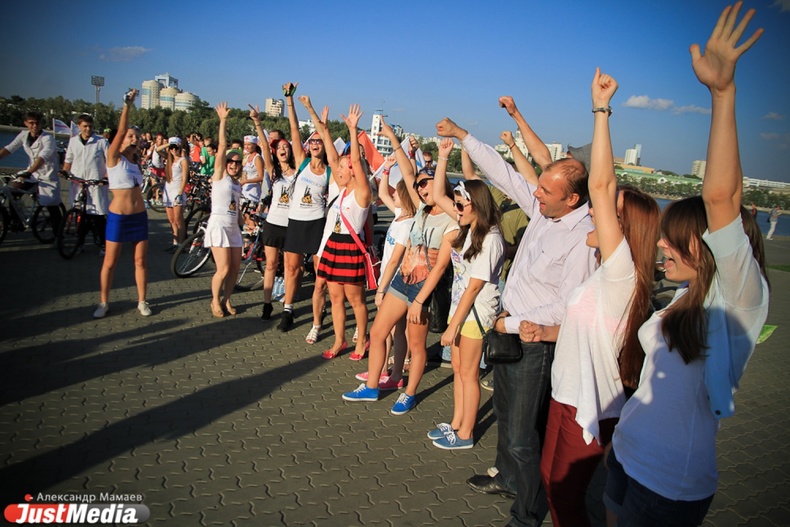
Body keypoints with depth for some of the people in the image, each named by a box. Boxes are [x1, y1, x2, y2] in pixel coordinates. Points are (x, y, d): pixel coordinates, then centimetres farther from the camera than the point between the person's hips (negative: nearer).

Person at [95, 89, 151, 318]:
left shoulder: (136, 161, 11)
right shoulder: (114, 158, -6)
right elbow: (120, 131, -16)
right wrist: (127, 106, -19)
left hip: (139, 216, 5)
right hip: (118, 217, -5)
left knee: (141, 260, 7)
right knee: (110, 262, 4)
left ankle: (142, 301, 18)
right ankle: (103, 302, 18)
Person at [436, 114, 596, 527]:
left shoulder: (583, 238, -25)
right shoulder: (542, 207, -1)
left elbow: (567, 307, -26)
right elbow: (504, 173, 8)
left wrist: (515, 323, -17)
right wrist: (462, 136, 10)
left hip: (536, 344, -9)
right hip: (508, 327, 9)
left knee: (523, 438, 2)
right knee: (506, 415, 26)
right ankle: (508, 478, 50)